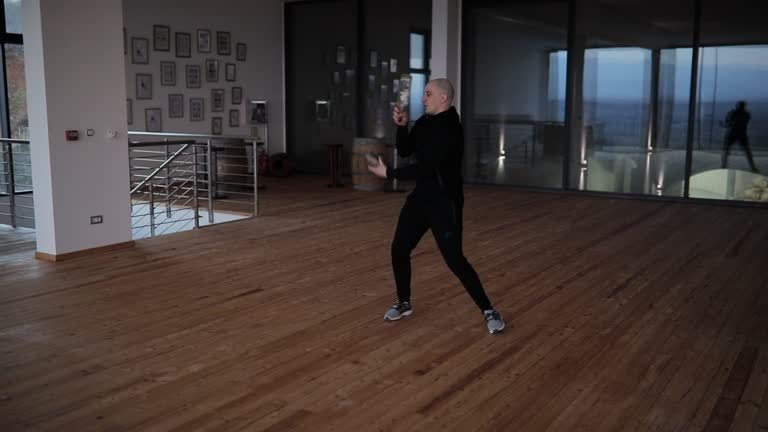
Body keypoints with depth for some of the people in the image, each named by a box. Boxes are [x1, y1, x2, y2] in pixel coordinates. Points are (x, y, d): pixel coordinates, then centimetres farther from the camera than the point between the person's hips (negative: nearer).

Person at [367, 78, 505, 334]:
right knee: (399, 250, 9)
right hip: (420, 198, 9)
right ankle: (404, 303, 28)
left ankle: (488, 311, 5)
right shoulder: (425, 122, 7)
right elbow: (405, 151, 11)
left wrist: (388, 173, -17)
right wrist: (402, 126, -6)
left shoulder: (449, 129, -23)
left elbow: (423, 170, -26)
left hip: (445, 203, -8)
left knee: (454, 260, -11)